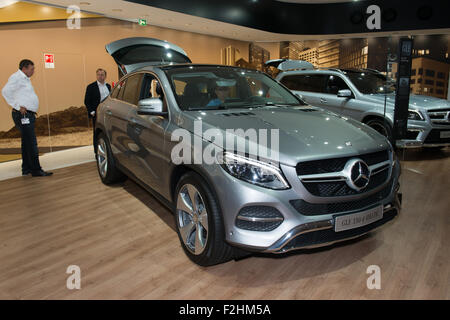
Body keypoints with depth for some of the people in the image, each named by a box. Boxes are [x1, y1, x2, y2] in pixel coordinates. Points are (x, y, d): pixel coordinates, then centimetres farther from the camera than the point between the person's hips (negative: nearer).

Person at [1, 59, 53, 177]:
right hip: (23, 115, -10)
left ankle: (26, 169, 21)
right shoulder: (16, 77, -9)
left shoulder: (25, 79, 20)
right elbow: (6, 91, -19)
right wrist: (18, 107, -18)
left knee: (27, 143, 13)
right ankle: (36, 170, -11)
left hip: (28, 115, 10)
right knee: (31, 143, -12)